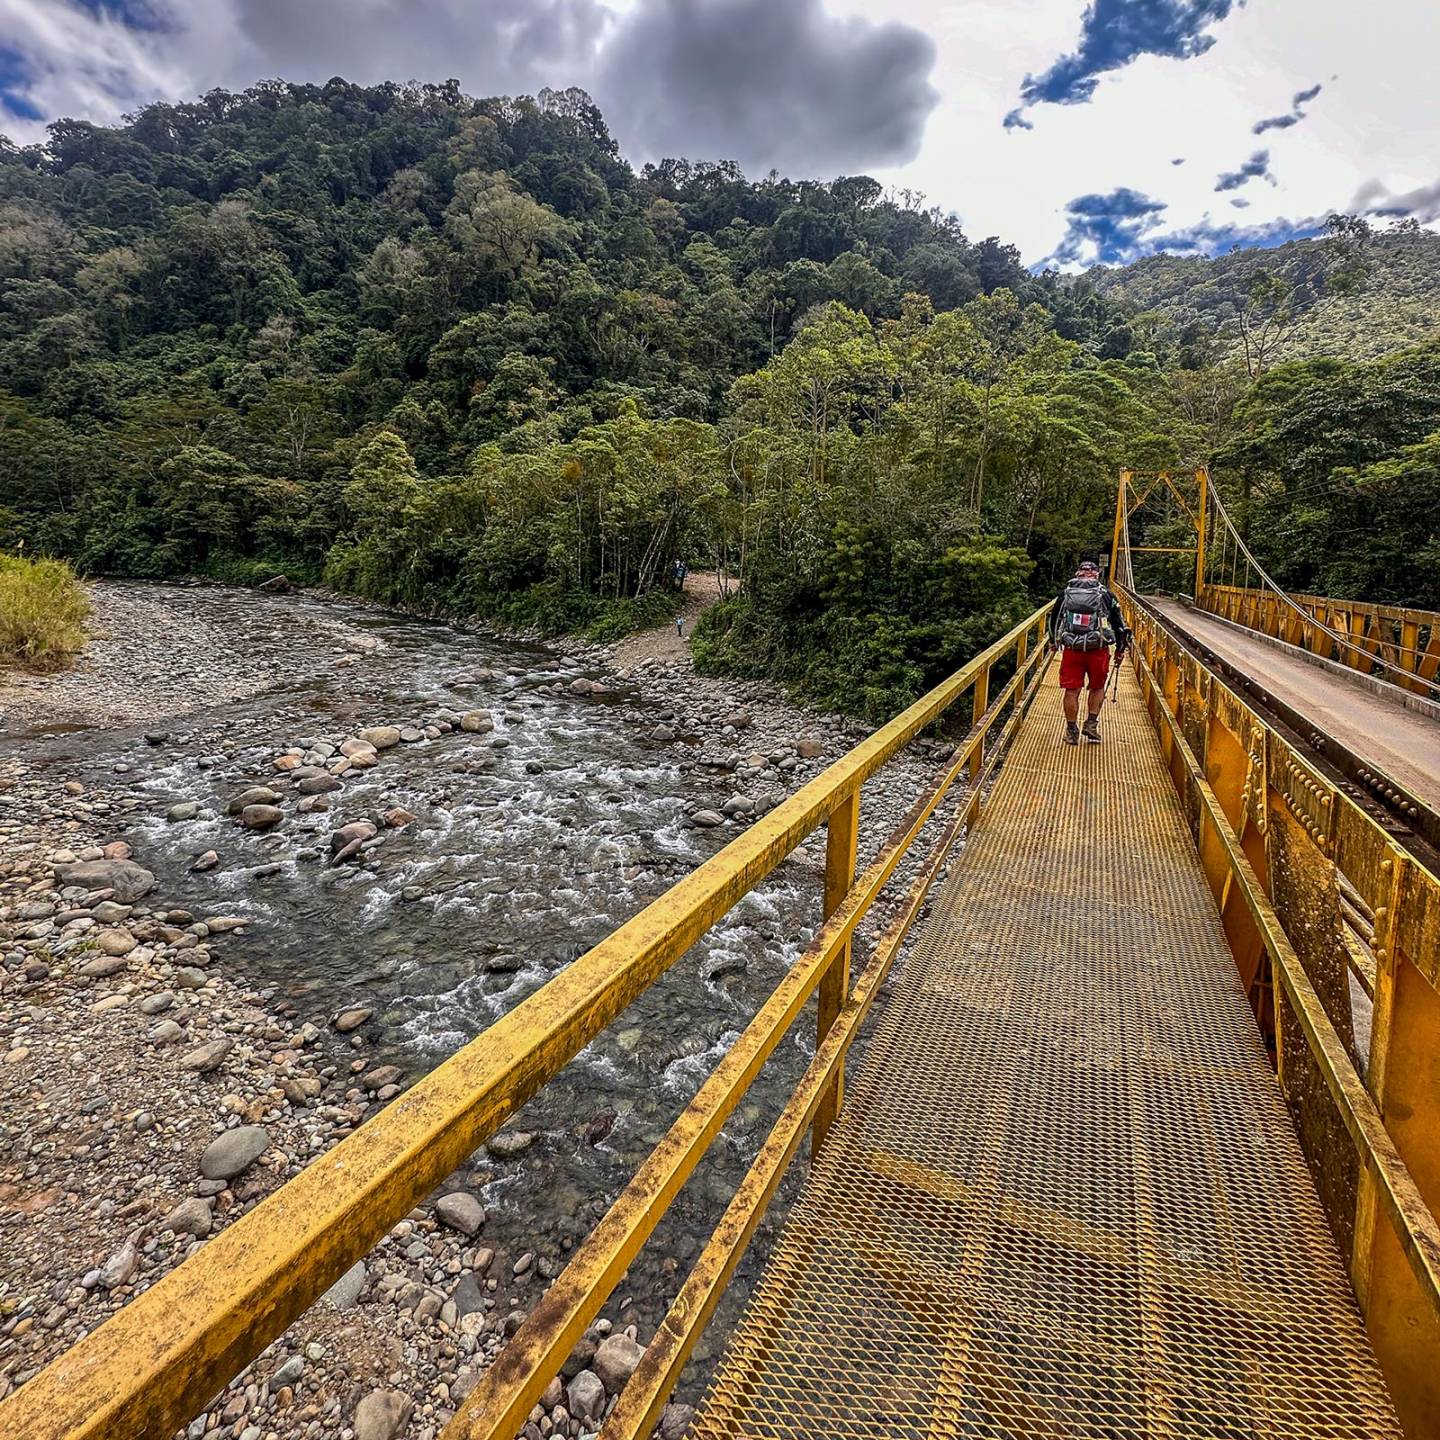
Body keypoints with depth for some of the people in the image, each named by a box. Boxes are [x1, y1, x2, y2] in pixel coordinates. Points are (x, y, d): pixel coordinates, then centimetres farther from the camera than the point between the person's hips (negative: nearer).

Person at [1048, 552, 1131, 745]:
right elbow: (1118, 623, 6)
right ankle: (1091, 724, 12)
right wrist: (1120, 650, 18)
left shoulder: (1066, 594, 7)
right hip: (1098, 651, 0)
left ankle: (1072, 731, 11)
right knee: (1097, 687, 19)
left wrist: (1053, 642, 34)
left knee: (1072, 691, 5)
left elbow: (1054, 619, 18)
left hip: (1072, 650, 1)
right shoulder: (1105, 595, 3)